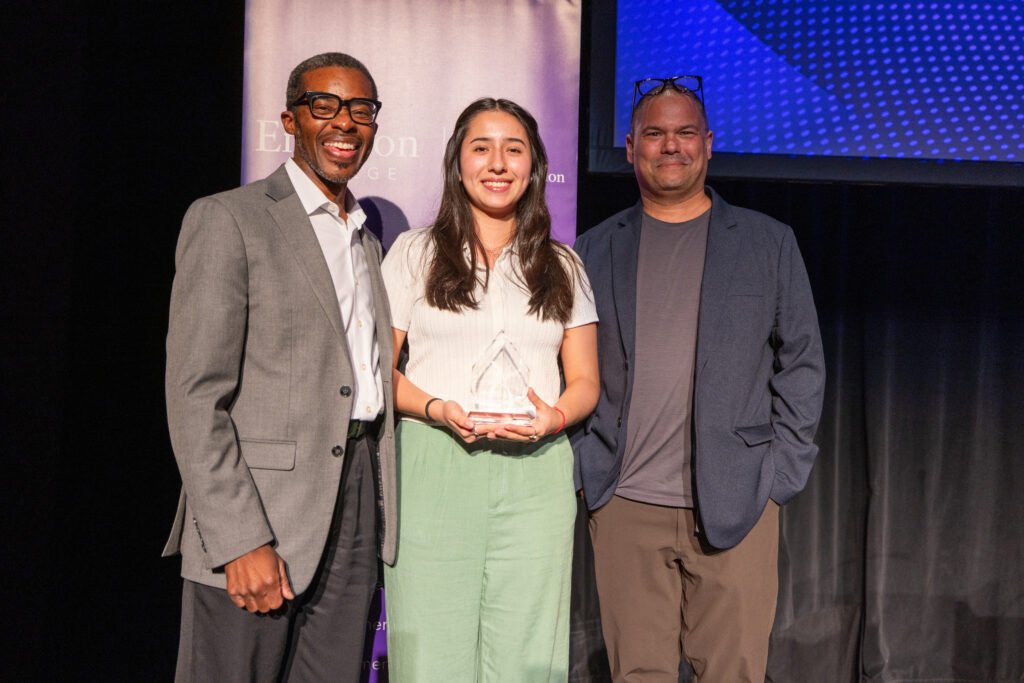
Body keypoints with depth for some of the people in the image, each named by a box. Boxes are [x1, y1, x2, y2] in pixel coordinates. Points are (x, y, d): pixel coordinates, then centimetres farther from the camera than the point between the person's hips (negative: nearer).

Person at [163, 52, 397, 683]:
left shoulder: (368, 240, 18)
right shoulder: (229, 220, -4)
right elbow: (195, 394, -11)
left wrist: (384, 509, 9)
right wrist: (240, 541, -18)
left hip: (356, 523, 6)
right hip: (257, 519, -6)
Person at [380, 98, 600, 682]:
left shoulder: (562, 266, 16)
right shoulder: (415, 252, 10)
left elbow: (586, 381, 15)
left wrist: (556, 416, -7)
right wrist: (436, 408, -12)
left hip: (534, 474, 2)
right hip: (434, 468, -1)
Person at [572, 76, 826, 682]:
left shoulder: (769, 243, 8)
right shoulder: (595, 250, 10)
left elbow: (803, 364, 8)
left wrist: (781, 474, 0)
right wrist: (583, 467, 2)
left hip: (735, 506, -1)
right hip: (624, 504, 1)